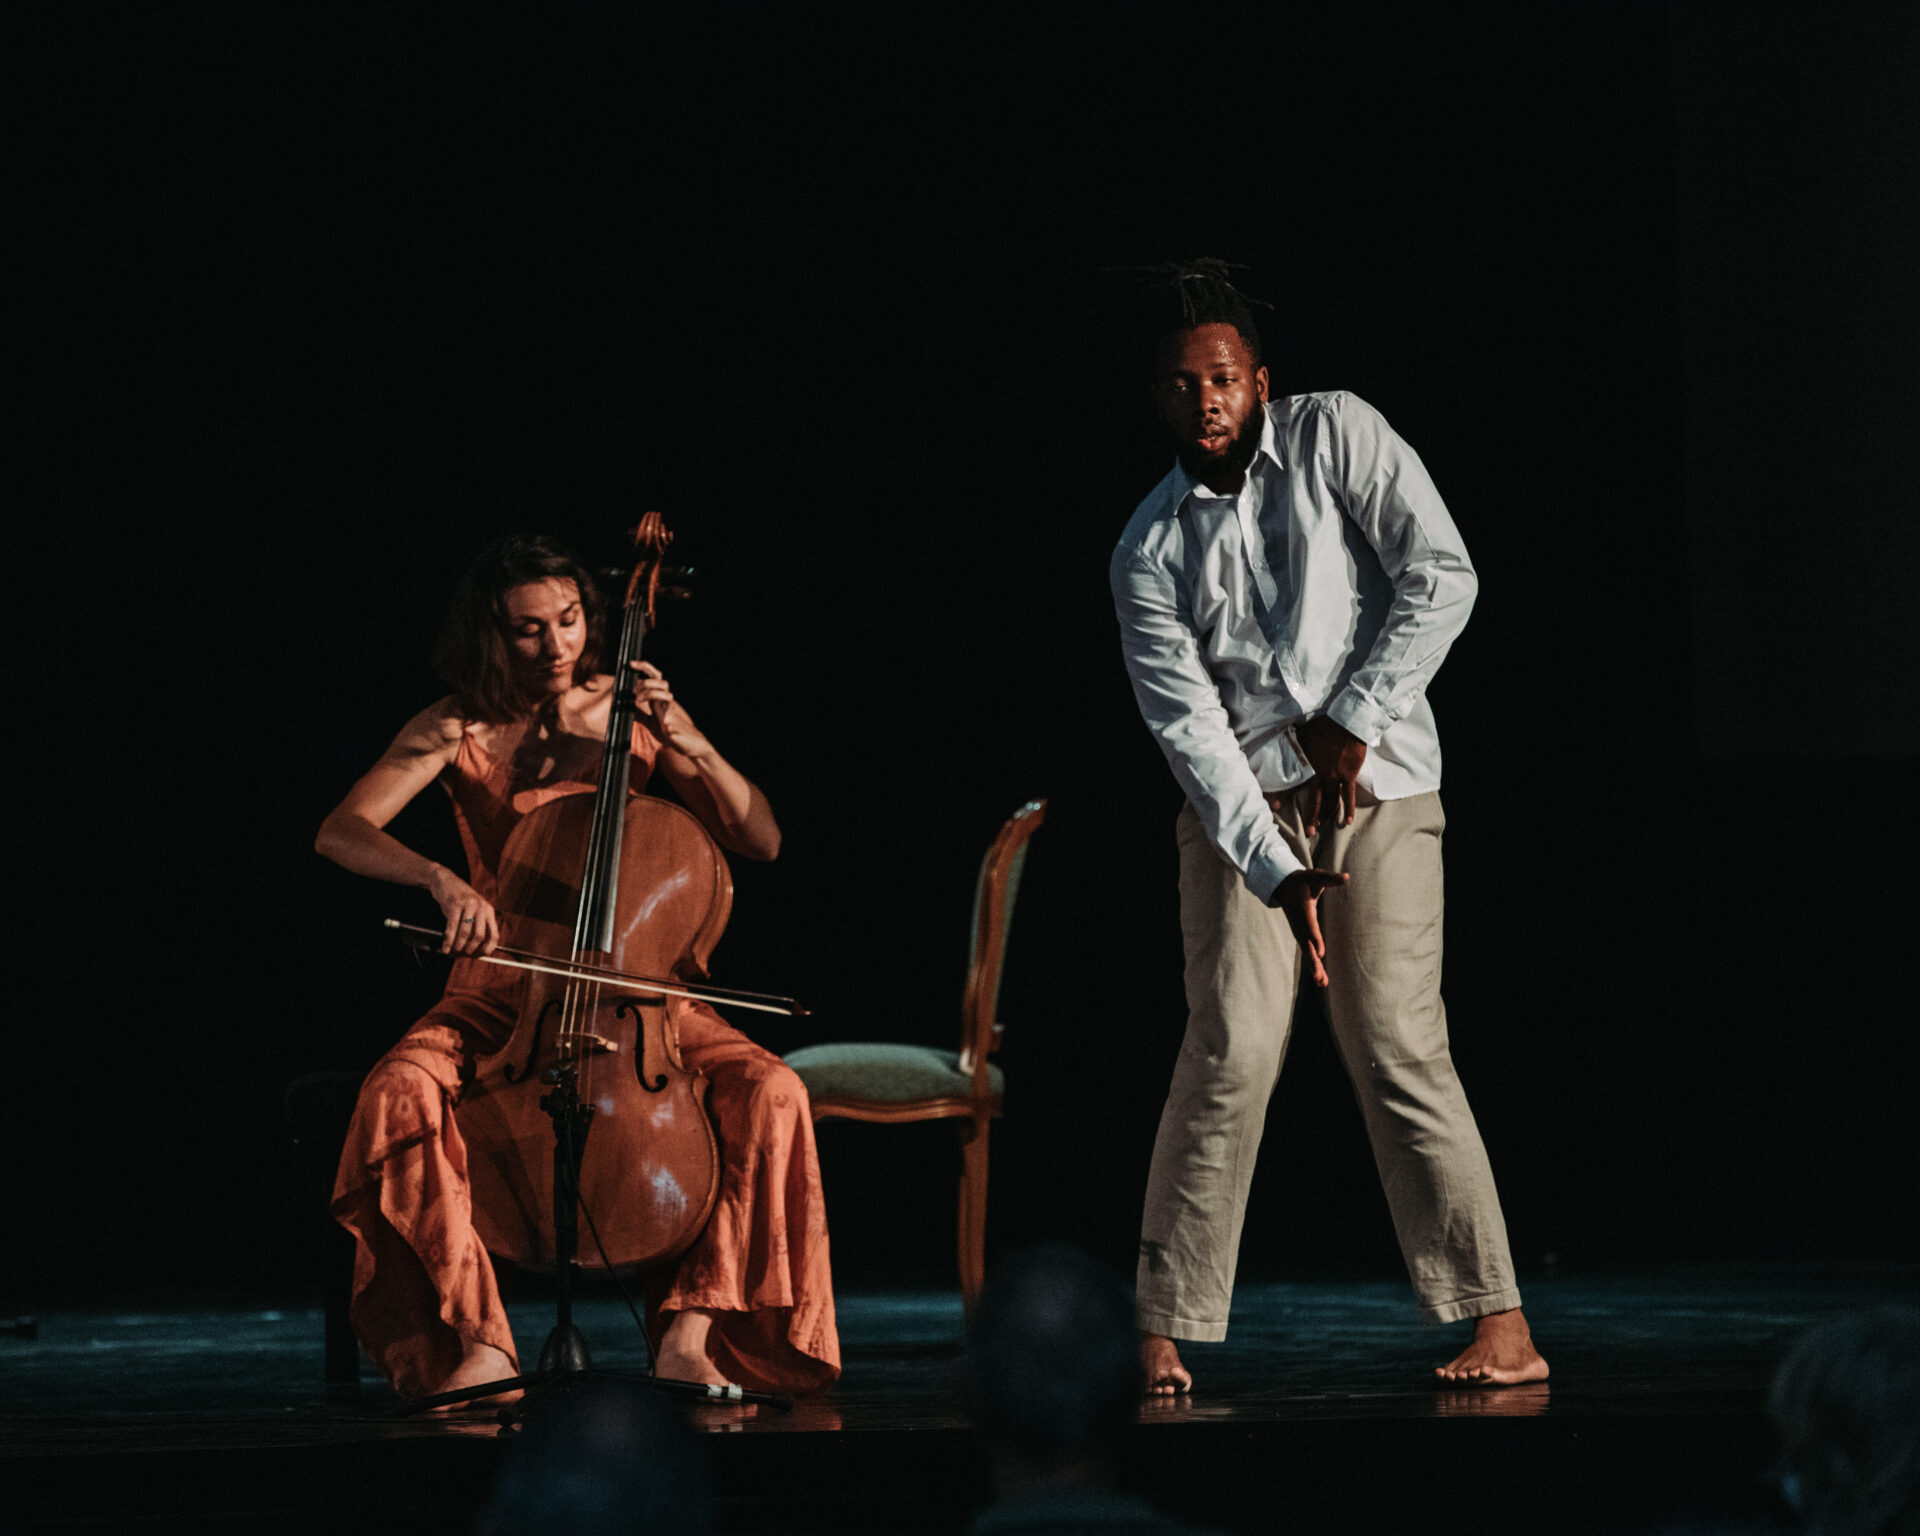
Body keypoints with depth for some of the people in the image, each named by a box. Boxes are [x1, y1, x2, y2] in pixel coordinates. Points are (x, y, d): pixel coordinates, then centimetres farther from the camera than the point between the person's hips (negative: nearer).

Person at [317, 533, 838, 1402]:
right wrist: (441, 879, -32)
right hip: (500, 988, -1)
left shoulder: (631, 712, 3)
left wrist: (689, 746, -16)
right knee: (401, 1096, -33)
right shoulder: (457, 731, -2)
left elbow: (760, 840, 0)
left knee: (768, 1093, -26)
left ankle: (690, 1336, -21)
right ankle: (477, 1343, -27)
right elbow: (341, 832, -14)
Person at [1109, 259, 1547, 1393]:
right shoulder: (1150, 553, 3)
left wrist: (1356, 717, -10)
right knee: (1232, 1050, -11)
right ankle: (1164, 1328, -7)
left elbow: (1441, 575, -6)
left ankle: (1501, 1322, -8)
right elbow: (1189, 727, -6)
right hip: (1240, 807, 2)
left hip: (1377, 789, -1)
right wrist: (1276, 873, -17)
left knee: (1399, 1050, -10)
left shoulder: (1334, 436, 0)